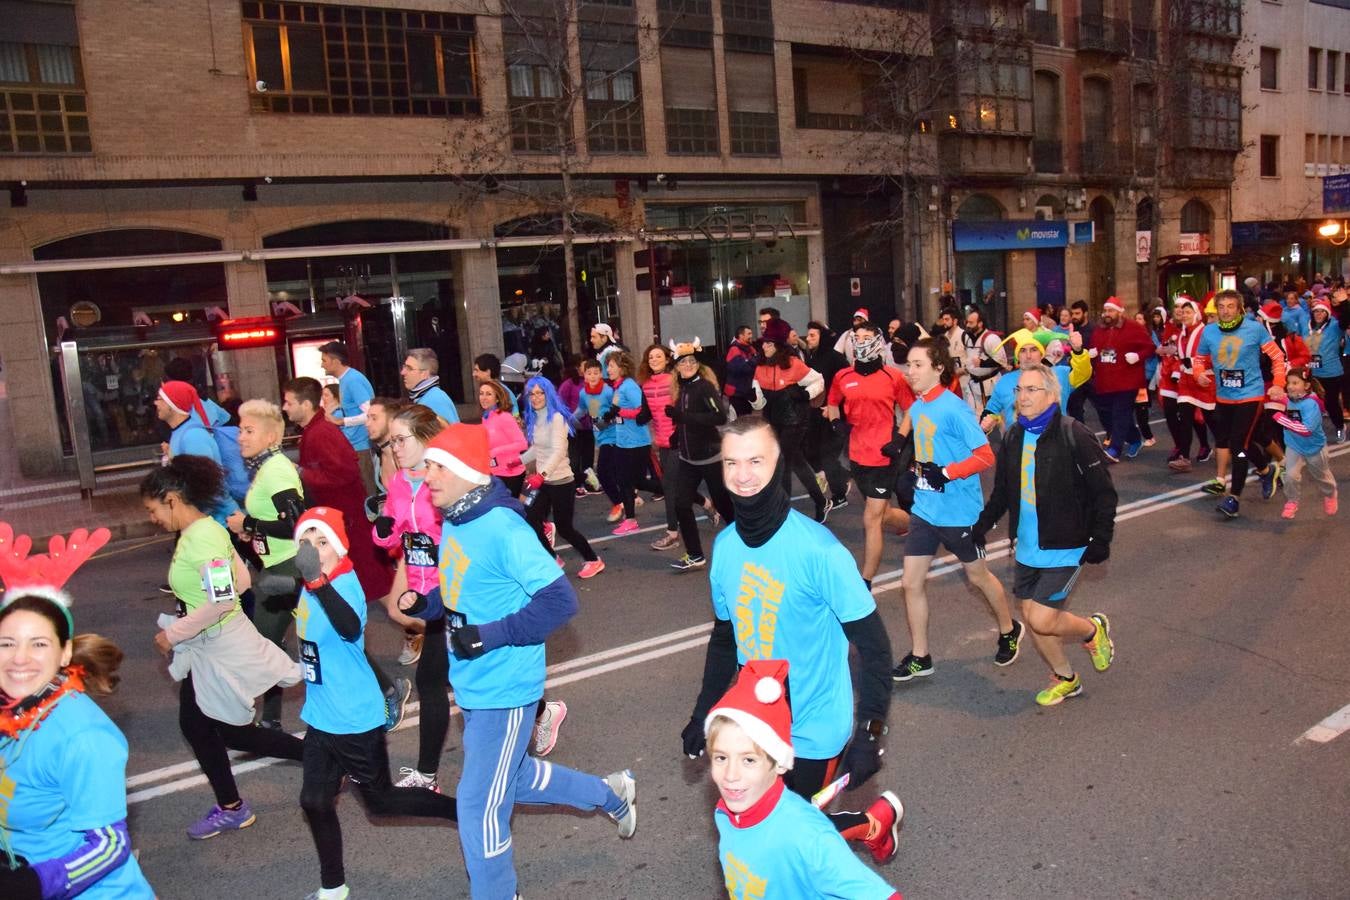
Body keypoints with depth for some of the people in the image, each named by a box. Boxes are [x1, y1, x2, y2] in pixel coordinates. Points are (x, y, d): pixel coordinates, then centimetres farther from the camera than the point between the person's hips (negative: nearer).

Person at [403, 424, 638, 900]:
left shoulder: (502, 528, -24)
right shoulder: (452, 524, 3)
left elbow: (559, 600, -25)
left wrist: (488, 636, -26)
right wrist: (423, 603, -2)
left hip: (504, 689, -9)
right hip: (474, 686, 9)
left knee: (480, 807, 3)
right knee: (508, 778, 25)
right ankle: (611, 794, 44)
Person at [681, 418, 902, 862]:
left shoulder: (818, 549, -22)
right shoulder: (724, 545, -5)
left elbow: (873, 645, -16)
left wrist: (869, 732, -20)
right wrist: (703, 713, 11)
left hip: (814, 734, -5)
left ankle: (874, 820, 32)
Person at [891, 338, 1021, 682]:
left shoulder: (954, 409, -20)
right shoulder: (916, 407, 3)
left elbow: (986, 456, -21)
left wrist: (946, 473, -27)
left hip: (958, 512, -6)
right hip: (924, 509, 6)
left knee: (978, 576, 15)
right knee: (912, 582, 4)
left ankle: (1009, 631, 42)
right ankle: (920, 657, 18)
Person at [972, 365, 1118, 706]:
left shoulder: (1074, 436, -15)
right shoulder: (1013, 436, 4)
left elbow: (1104, 493, -11)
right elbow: (1002, 490, 16)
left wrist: (1101, 539, -14)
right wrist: (983, 523, 7)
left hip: (1065, 549, -6)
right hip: (1027, 547, 6)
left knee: (1042, 621, -11)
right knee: (1031, 619, 11)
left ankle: (1093, 630, 21)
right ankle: (1065, 678, 34)